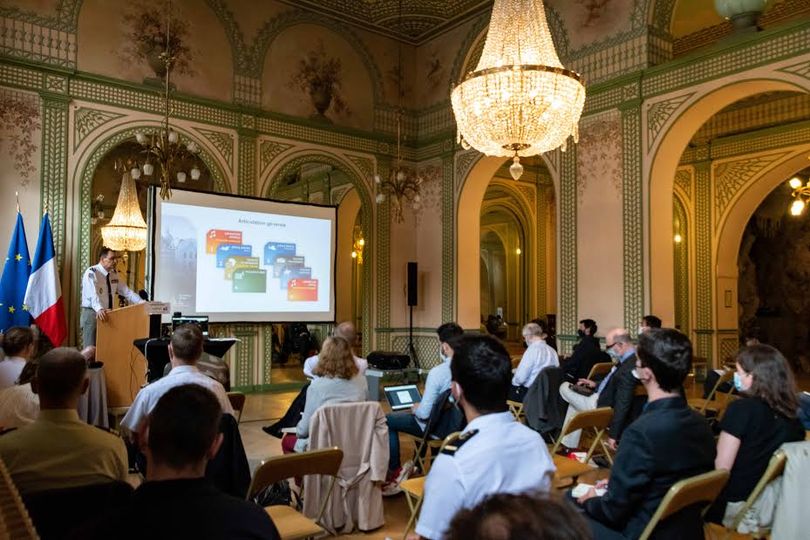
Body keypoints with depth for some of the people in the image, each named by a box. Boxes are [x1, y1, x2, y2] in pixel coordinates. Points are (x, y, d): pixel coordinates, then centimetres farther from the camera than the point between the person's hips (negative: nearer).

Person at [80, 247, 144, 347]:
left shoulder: (114, 274, 8)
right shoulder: (91, 273, -14)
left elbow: (126, 291, 9)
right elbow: (93, 294, -30)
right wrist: (99, 309, -48)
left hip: (108, 315, 7)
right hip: (92, 314, -6)